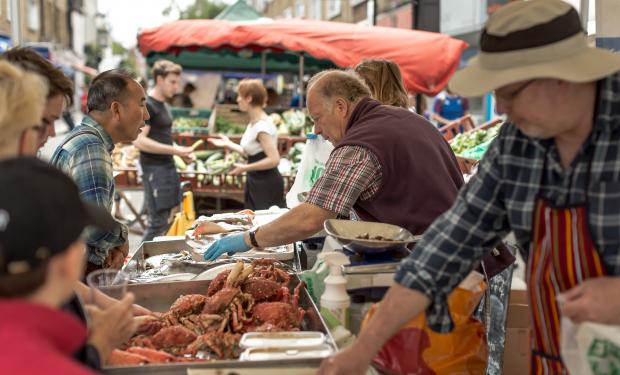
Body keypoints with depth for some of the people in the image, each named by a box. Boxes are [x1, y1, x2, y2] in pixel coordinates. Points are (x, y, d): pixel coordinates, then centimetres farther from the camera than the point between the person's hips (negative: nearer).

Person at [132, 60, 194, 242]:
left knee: (163, 220, 11)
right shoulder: (147, 106, -12)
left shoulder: (164, 105, 16)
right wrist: (174, 150, -20)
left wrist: (180, 151, 8)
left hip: (167, 166, 9)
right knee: (158, 223, -9)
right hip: (154, 168, -9)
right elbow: (139, 141, -21)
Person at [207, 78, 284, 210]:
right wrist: (229, 144, 18)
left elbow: (274, 159, -26)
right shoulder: (253, 123, 9)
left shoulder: (262, 125, -20)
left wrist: (245, 168, -20)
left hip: (267, 184, -10)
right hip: (255, 182, 10)